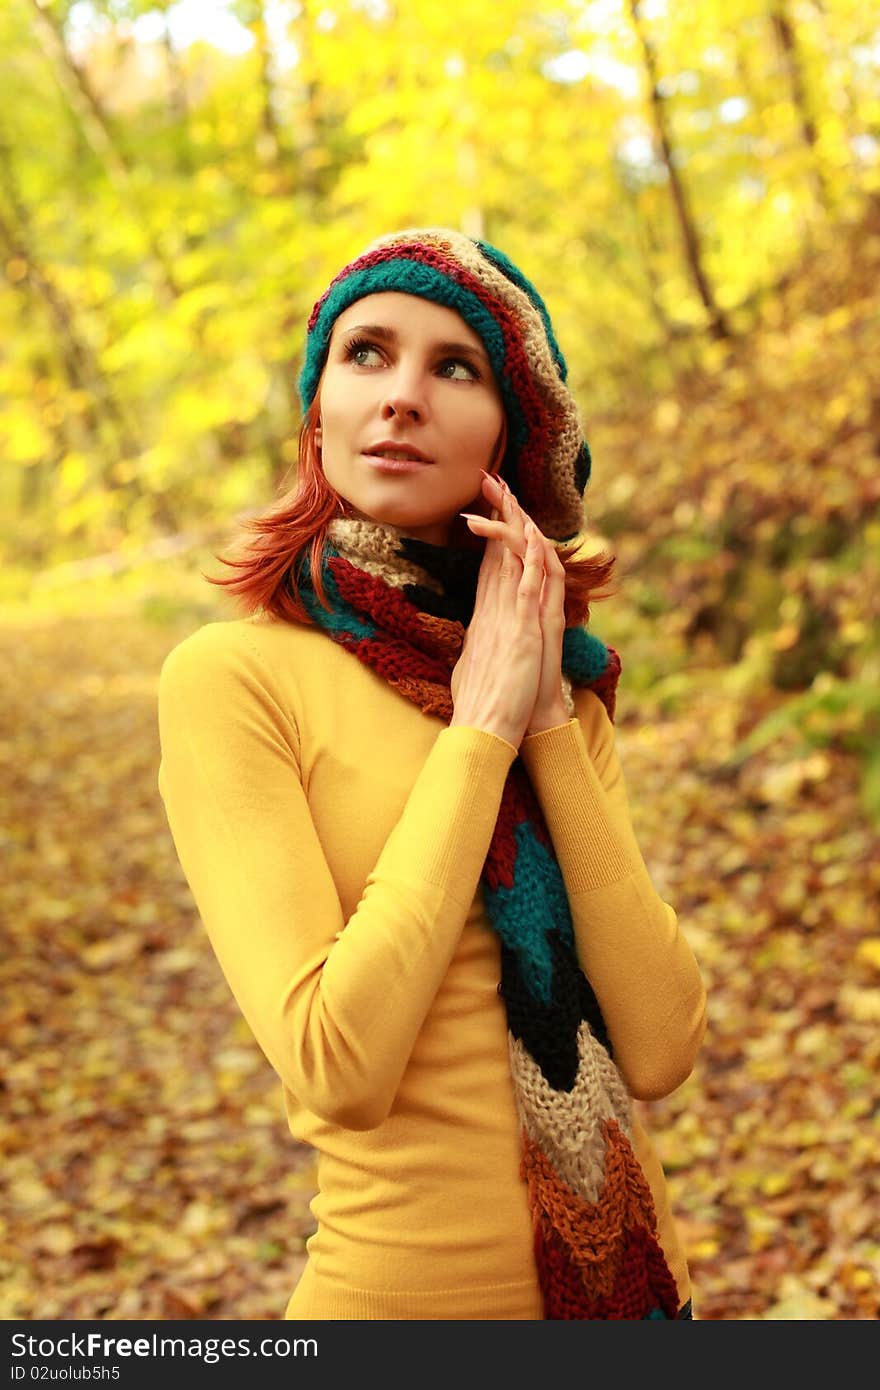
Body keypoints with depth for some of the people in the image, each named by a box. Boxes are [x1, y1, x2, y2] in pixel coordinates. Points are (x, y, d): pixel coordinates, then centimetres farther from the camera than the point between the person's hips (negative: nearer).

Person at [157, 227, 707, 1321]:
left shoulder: (564, 687, 3)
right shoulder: (236, 673, -12)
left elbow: (659, 1049, -8)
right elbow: (337, 1066, -23)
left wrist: (549, 724, -13)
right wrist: (479, 729, -18)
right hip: (410, 1277, -4)